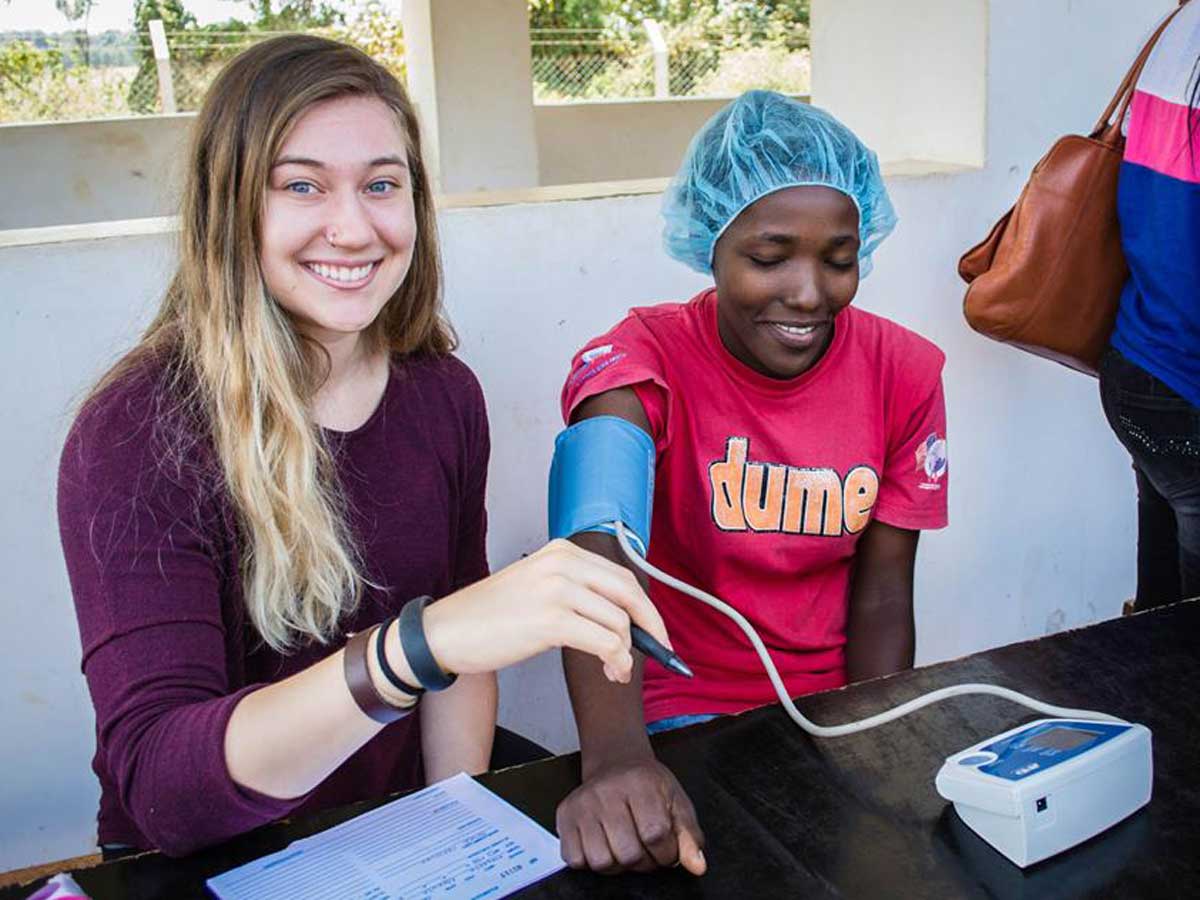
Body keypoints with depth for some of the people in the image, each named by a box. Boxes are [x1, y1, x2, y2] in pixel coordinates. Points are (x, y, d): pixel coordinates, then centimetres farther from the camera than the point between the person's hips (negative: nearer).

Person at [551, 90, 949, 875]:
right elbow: (600, 559, -33)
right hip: (680, 711, -3)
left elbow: (881, 599, 0)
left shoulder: (905, 374, -3)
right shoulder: (643, 361, -15)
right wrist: (615, 755, -49)